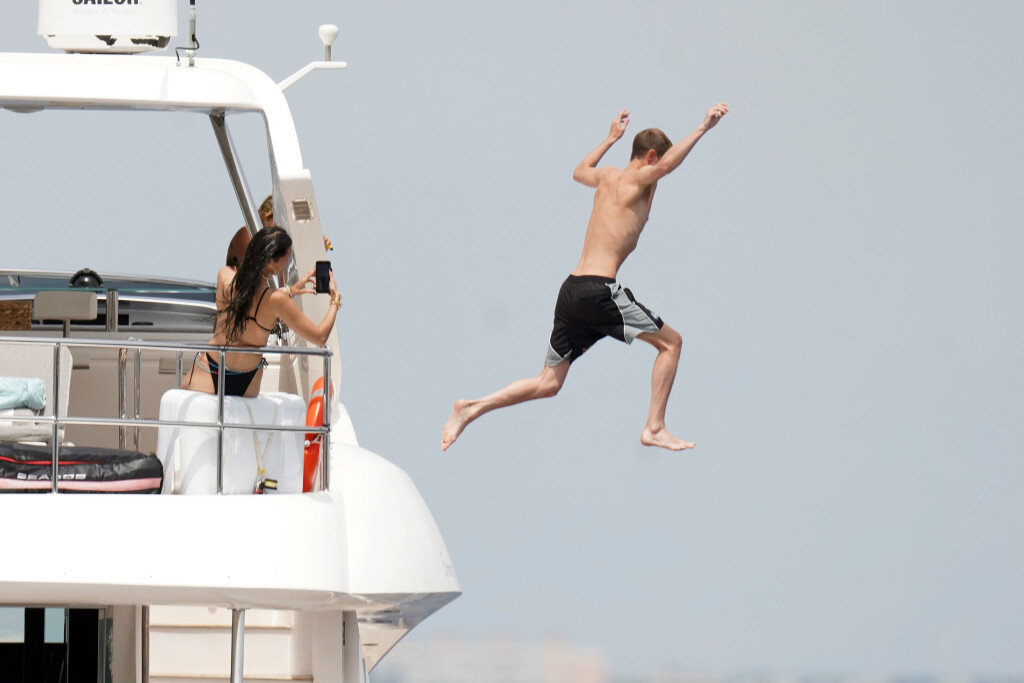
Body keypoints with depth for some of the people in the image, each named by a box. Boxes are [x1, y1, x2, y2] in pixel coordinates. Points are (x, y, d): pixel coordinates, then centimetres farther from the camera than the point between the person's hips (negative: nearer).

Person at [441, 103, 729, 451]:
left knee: (548, 383, 14)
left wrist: (611, 138, 51)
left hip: (572, 291, 8)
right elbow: (667, 164, -26)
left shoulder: (607, 176, 18)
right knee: (670, 342, 3)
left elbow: (580, 171, 42)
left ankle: (471, 408, 4)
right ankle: (654, 428, -2)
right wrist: (703, 128, -22)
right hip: (599, 290, -8)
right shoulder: (636, 180, -4)